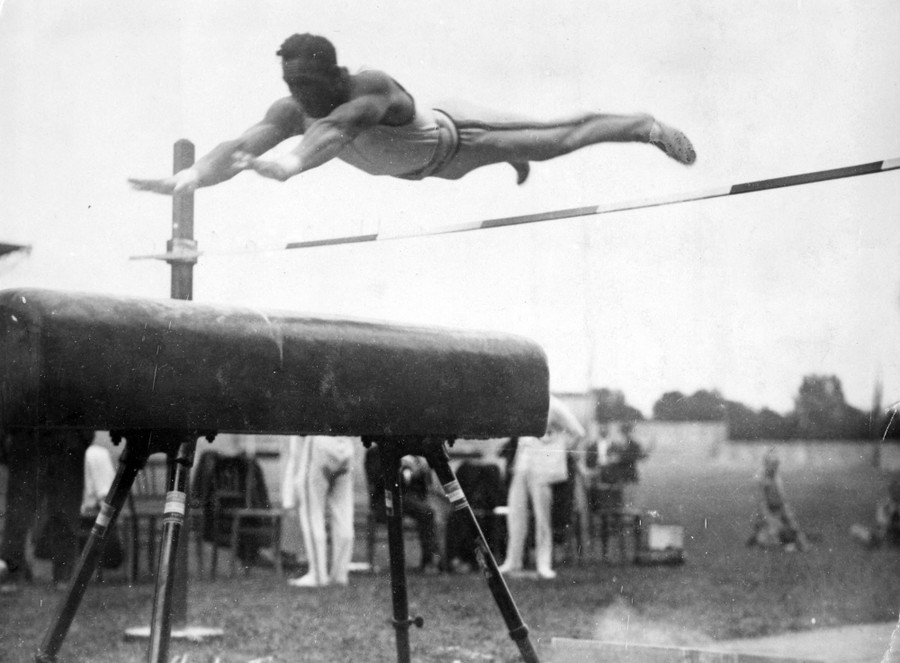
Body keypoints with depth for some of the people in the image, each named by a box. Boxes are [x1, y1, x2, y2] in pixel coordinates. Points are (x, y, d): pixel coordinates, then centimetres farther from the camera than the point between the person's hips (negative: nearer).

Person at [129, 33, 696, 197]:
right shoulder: (293, 111, -28)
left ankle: (647, 126, 28)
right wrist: (192, 176, -60)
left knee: (560, 140, 8)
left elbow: (337, 130, -65)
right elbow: (243, 144, -41)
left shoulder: (372, 89, -45)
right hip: (416, 162, 5)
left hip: (451, 139, -5)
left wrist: (290, 165, -84)